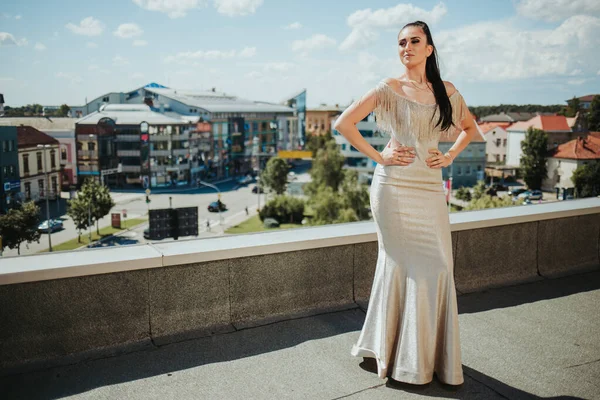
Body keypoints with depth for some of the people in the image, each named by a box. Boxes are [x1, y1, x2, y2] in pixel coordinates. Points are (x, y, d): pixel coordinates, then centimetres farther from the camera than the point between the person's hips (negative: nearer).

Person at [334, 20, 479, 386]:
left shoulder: (447, 92, 10)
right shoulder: (389, 89, -2)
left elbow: (469, 127, 26)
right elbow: (344, 123, -8)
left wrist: (450, 156, 9)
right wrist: (377, 156, -9)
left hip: (430, 188, 4)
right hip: (395, 186, -4)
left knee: (438, 265, 3)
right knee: (402, 263, -1)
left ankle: (432, 351, 22)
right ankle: (404, 355, 16)